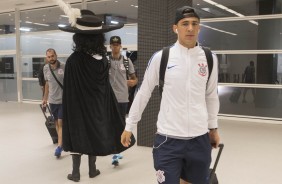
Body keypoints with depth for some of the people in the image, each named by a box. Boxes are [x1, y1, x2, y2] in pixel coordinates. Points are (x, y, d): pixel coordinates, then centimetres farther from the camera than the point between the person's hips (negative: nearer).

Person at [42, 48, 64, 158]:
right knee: (56, 123, 13)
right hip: (52, 100, 5)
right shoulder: (46, 68, 3)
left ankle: (59, 146, -3)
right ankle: (62, 141, 27)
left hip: (63, 99, -5)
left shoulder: (64, 67, -12)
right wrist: (45, 98, 19)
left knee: (61, 123, -7)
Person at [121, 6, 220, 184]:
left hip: (200, 138, 3)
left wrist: (213, 127, 17)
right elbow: (143, 93, 3)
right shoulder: (161, 57, -5)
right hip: (168, 139, -3)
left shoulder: (209, 58, 2)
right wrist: (129, 126, 7)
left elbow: (212, 96, 13)